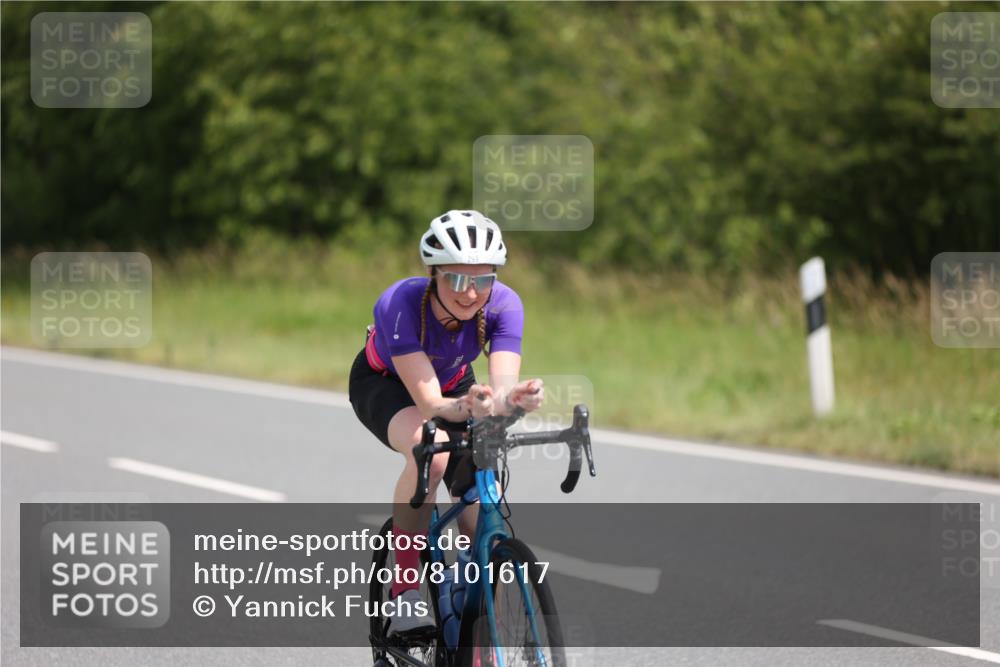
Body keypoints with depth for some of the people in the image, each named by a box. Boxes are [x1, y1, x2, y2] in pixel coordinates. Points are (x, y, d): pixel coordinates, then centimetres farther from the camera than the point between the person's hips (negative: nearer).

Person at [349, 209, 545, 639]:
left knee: (482, 527, -9)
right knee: (430, 450, -38)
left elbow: (503, 386, -42)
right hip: (384, 383, -4)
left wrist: (513, 399, -66)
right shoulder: (401, 304, -39)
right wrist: (467, 409, -67)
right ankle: (406, 593, -25)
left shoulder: (503, 305, -31)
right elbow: (429, 402, -45)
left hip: (454, 385, 4)